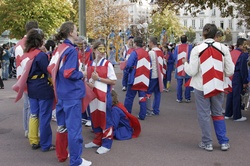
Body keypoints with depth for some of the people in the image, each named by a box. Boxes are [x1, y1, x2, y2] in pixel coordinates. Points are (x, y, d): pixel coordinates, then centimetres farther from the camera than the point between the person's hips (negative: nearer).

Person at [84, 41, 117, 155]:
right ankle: (97, 141, 28)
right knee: (94, 118, 13)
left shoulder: (107, 64, -6)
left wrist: (98, 78, -16)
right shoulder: (89, 64, 7)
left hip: (104, 95, -5)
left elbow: (113, 81, -9)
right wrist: (89, 83, -8)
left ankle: (106, 143, 12)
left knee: (105, 118, 1)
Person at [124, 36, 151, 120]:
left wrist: (127, 69, 1)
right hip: (144, 80, 5)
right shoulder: (147, 54, 6)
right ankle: (142, 115, 12)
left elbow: (128, 65, -18)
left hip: (135, 79, -5)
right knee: (142, 98, 9)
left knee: (129, 97, 7)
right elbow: (149, 66, 12)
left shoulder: (134, 53, -11)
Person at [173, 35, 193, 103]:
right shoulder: (189, 47, -7)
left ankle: (179, 98, 9)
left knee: (179, 84, 6)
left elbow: (174, 57, 2)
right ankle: (187, 98, 10)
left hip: (179, 68, 1)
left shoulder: (177, 47, -2)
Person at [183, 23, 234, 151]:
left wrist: (185, 63, 8)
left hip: (202, 87, -2)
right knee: (218, 113, 17)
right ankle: (224, 142, 20)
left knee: (204, 115, 9)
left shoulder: (197, 49, -11)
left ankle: (207, 143, 16)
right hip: (217, 86, 3)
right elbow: (230, 71, -3)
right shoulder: (223, 48, -4)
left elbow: (191, 71, -11)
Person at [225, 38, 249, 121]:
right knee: (237, 96, 1)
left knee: (230, 95, 15)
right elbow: (243, 69, -14)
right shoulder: (243, 55, -13)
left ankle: (228, 114, 23)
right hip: (237, 77, -7)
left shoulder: (231, 53, 6)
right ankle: (237, 116, 10)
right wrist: (245, 82, -9)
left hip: (230, 76, 7)